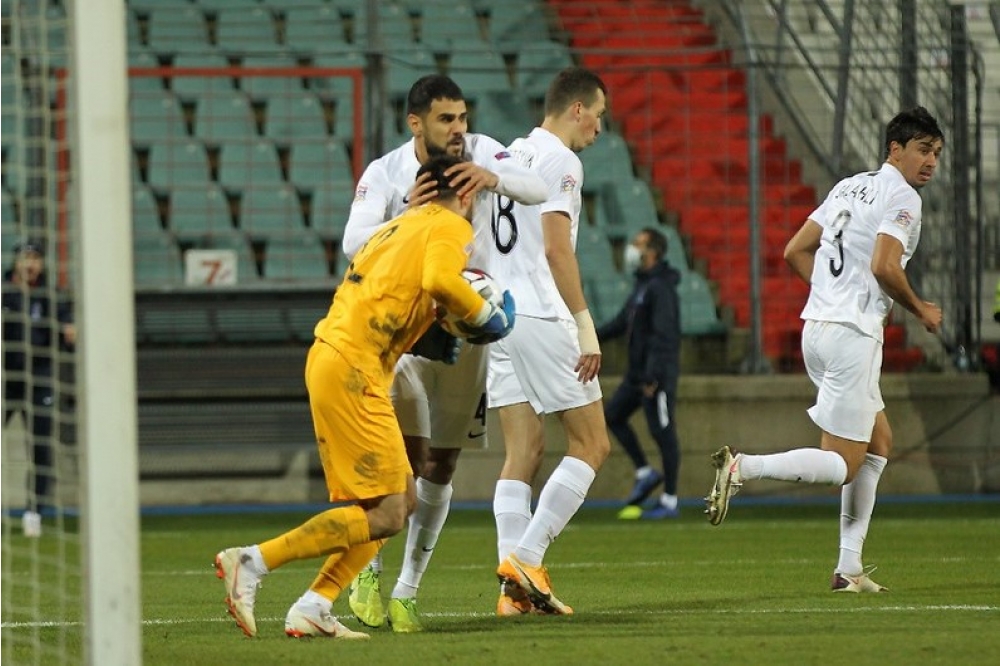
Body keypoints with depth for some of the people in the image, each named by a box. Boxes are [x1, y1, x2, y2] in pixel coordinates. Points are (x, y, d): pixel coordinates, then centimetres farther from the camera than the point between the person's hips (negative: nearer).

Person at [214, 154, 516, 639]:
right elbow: (440, 280, -21)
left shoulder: (397, 227, 25)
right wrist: (484, 315, -5)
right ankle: (253, 562, -12)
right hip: (354, 370, -9)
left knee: (403, 498, 13)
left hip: (328, 358, 9)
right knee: (386, 515, -8)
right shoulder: (451, 228, -1)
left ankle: (312, 608, 5)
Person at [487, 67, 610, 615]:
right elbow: (556, 248, -16)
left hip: (498, 317, 8)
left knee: (522, 452, 6)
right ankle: (526, 559, -10)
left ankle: (514, 588, -1)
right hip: (541, 318, -8)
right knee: (591, 445, -1)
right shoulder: (560, 160, -8)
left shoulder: (510, 156, 18)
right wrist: (587, 329, -16)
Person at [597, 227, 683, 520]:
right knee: (612, 415, 12)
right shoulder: (642, 286, 14)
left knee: (662, 432, -5)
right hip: (637, 372, 10)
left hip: (657, 375, -10)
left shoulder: (660, 288, -16)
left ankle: (670, 501, 0)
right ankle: (644, 473, 17)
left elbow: (663, 335, -22)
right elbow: (623, 322, 24)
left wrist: (652, 376, -25)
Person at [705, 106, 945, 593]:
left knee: (879, 440, 19)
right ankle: (742, 468, -22)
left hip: (816, 328, 10)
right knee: (843, 467, -7)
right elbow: (884, 266, -20)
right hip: (852, 334, -10)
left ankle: (849, 567, 15)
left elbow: (796, 251, 18)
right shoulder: (901, 197, -7)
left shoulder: (849, 187, 19)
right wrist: (920, 311, -4)